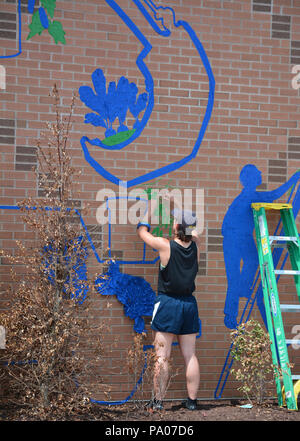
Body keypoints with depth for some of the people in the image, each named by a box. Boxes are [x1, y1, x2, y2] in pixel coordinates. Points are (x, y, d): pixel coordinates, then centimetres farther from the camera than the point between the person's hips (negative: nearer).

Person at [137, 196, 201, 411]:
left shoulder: (166, 246, -13)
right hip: (189, 304, 4)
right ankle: (192, 400, 12)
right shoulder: (196, 245, -1)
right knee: (190, 356, 8)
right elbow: (194, 231, 23)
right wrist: (176, 209, 31)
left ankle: (158, 400, 2)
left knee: (162, 357, -1)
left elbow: (143, 232, 4)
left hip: (168, 304, -4)